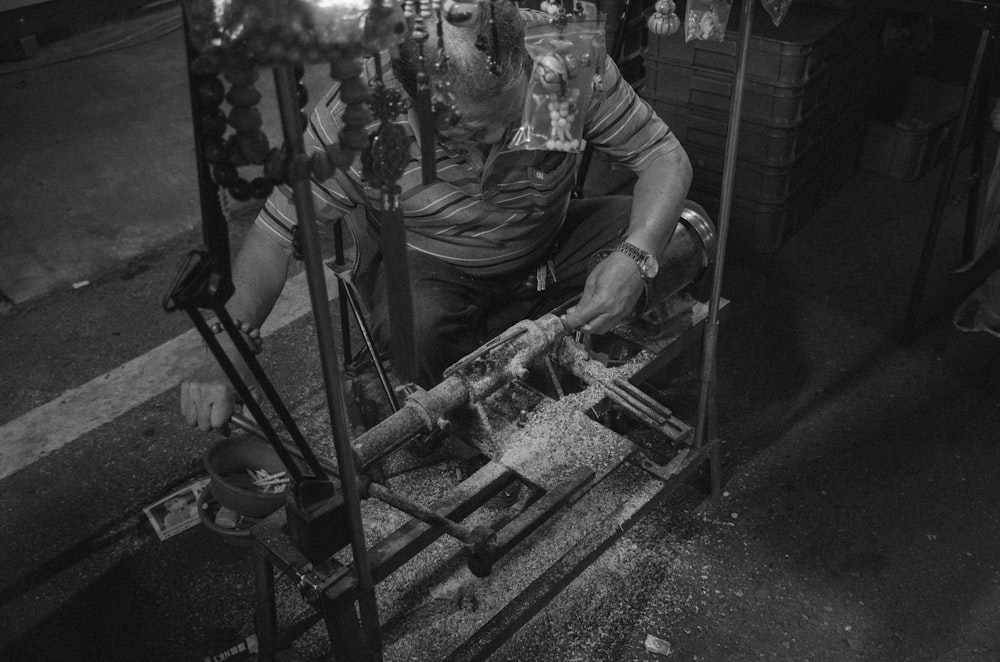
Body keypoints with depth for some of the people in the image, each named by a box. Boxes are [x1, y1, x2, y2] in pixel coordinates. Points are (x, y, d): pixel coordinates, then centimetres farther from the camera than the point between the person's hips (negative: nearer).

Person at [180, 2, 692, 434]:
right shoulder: (357, 113, -30)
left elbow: (664, 155, -20)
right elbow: (276, 232, -22)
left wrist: (634, 256, -39)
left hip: (550, 242, 3)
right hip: (430, 262, -3)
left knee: (686, 236, -19)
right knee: (411, 333, -37)